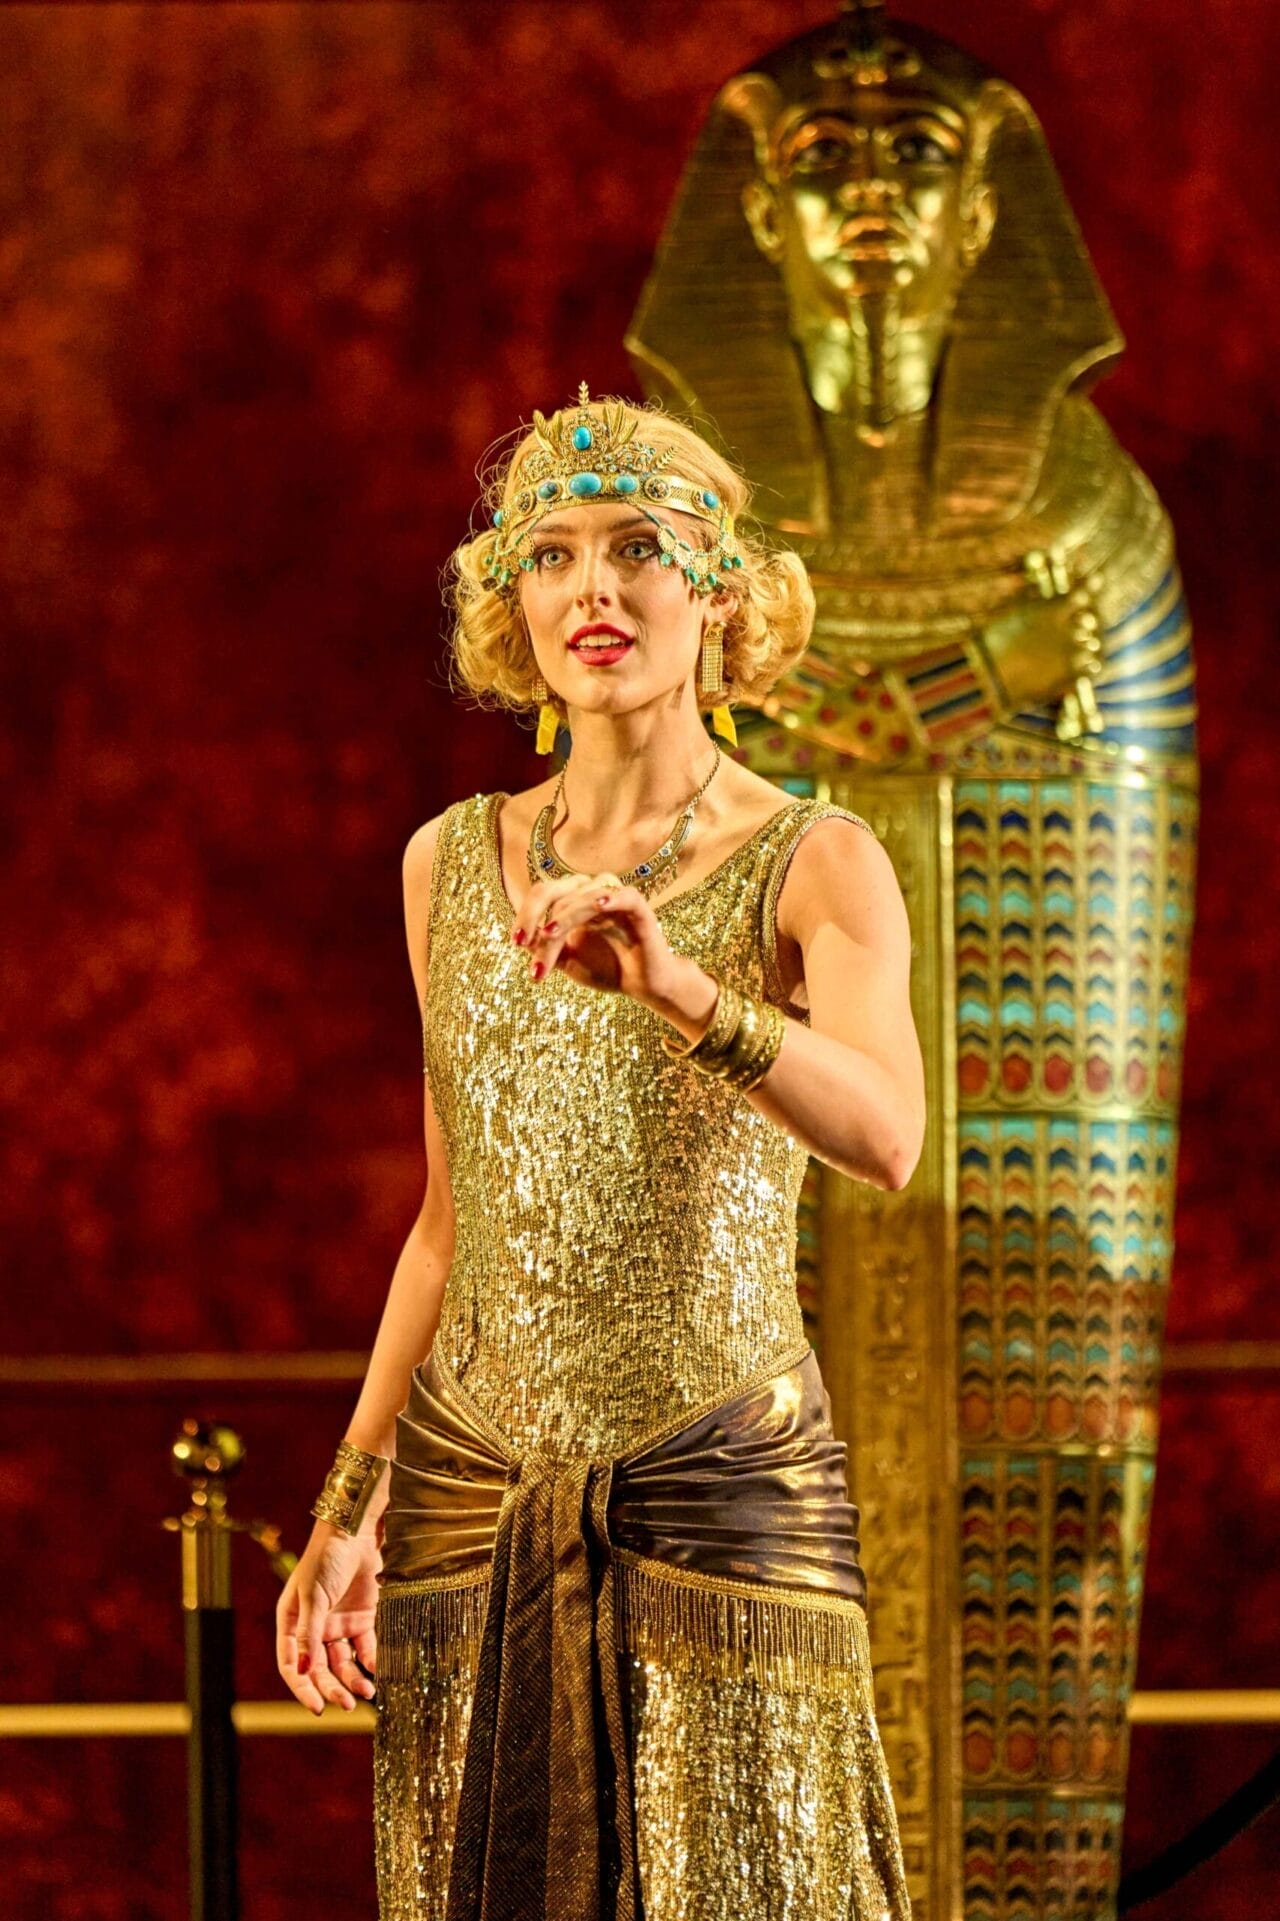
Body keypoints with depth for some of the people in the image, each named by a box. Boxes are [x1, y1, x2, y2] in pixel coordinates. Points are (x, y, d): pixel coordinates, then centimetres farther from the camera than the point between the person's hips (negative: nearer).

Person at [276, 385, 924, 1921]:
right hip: (468, 1503, 4)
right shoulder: (452, 861, 9)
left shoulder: (812, 864, -4)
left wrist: (674, 984, -38)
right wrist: (351, 1509, 13)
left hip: (723, 1505, -4)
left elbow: (883, 1135, -23)